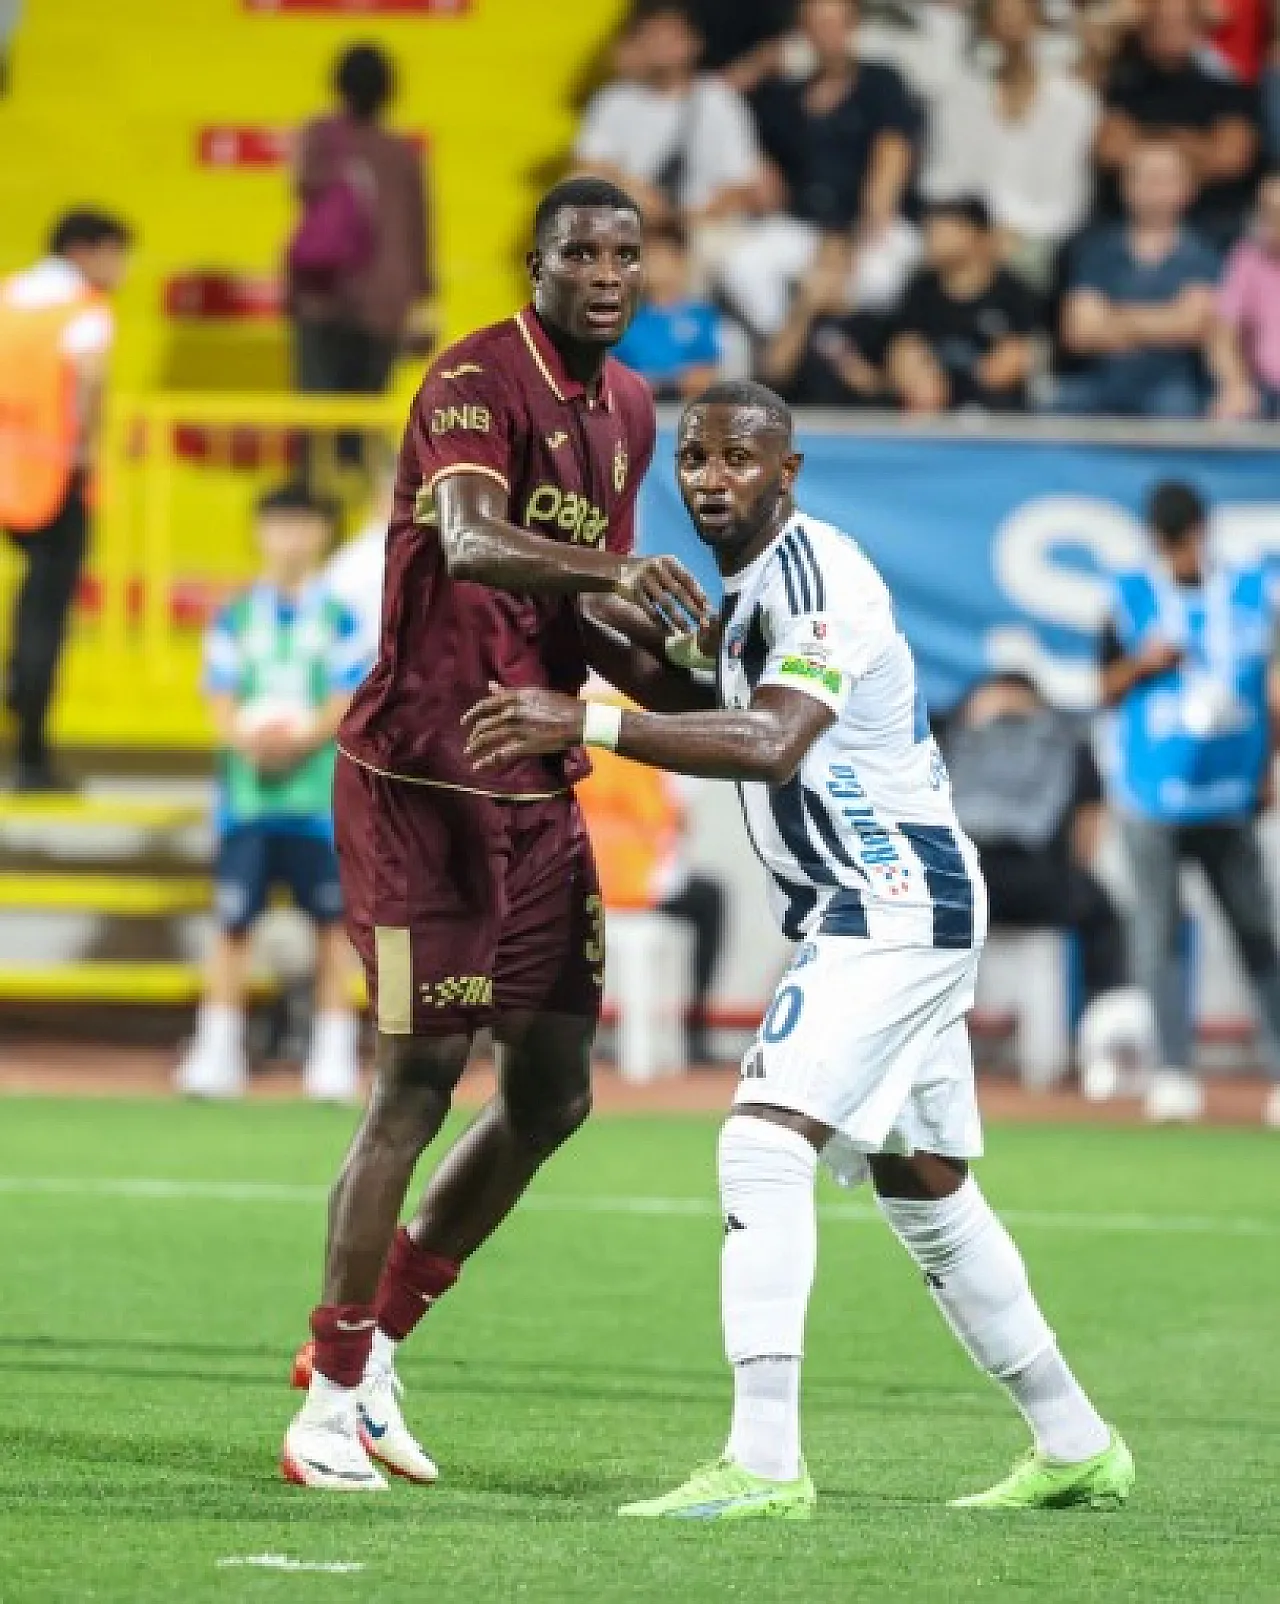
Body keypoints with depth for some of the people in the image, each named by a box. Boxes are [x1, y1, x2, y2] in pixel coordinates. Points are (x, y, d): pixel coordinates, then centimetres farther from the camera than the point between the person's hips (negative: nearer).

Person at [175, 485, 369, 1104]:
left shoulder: (339, 621, 5)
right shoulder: (234, 619, 9)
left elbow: (345, 706, -3)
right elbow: (222, 706, 4)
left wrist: (300, 741, -20)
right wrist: (249, 740, -17)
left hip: (318, 792, -1)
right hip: (246, 791, 1)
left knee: (332, 920, -1)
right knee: (233, 920, 1)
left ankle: (334, 1053, 5)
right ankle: (217, 1052, 6)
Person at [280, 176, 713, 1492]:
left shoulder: (626, 410, 11)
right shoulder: (478, 381, -16)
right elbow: (471, 544, -35)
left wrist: (687, 694, 3)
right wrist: (615, 571, -52)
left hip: (536, 789, 8)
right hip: (420, 780, -8)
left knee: (552, 1095, 9)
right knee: (418, 1084, -8)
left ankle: (369, 1344, 24)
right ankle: (331, 1401, 3)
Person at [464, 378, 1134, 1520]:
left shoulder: (815, 574, -19)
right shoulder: (755, 582, 13)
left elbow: (771, 743, -35)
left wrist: (588, 722, -41)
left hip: (894, 911, -11)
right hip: (894, 913, 11)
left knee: (766, 1138, -22)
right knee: (925, 1188, 18)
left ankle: (764, 1463, -29)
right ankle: (1077, 1448, 29)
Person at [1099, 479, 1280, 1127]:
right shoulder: (1132, 597, 2)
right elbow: (1107, 690, 4)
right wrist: (1144, 663, -16)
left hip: (1228, 794, 1)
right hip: (1151, 791, -1)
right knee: (1159, 927, -4)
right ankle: (1173, 1072, -4)